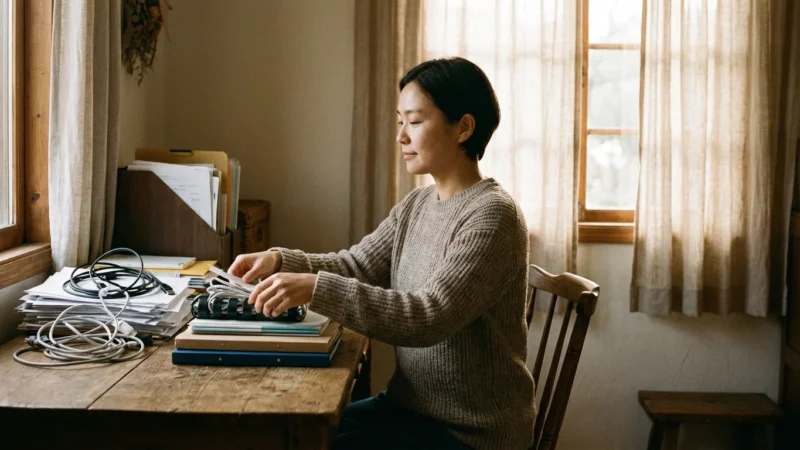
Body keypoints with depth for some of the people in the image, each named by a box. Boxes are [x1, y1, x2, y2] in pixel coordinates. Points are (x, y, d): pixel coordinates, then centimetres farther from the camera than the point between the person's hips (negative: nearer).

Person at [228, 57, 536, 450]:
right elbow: (355, 266, 7)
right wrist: (280, 261, -10)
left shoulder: (492, 216, -21)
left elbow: (430, 318, -29)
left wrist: (318, 289, -35)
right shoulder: (416, 204, 7)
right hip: (411, 405, 7)